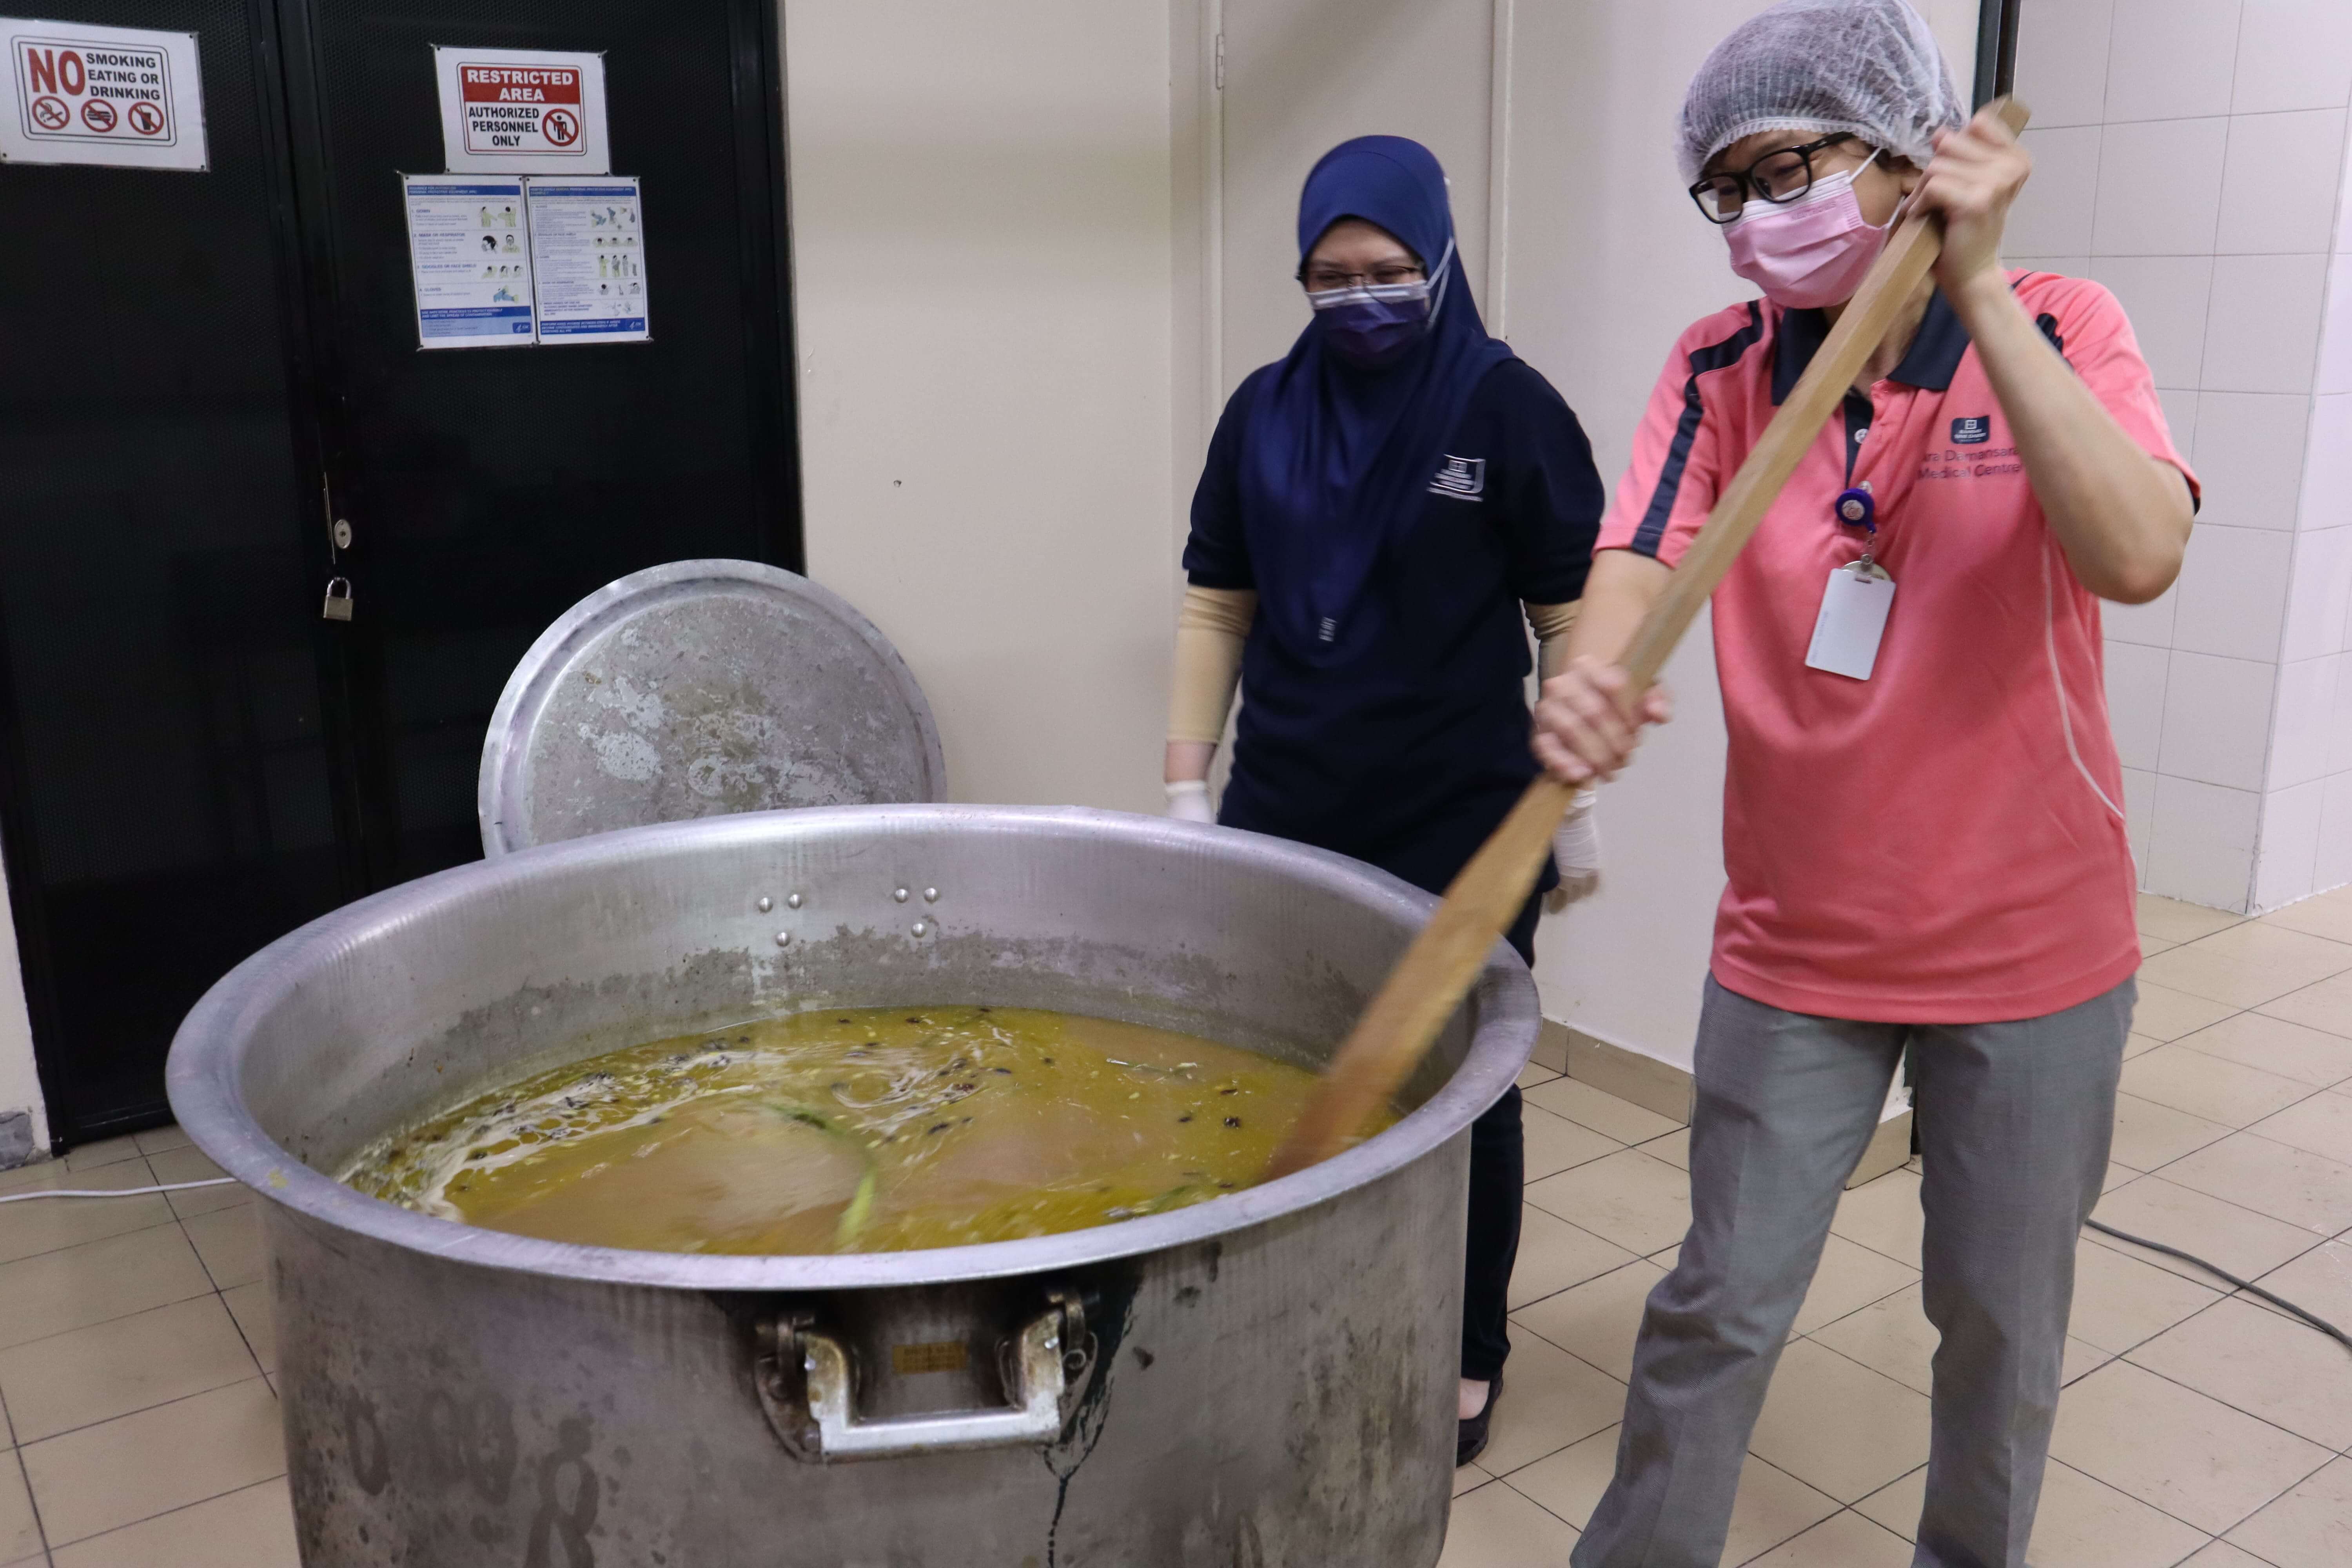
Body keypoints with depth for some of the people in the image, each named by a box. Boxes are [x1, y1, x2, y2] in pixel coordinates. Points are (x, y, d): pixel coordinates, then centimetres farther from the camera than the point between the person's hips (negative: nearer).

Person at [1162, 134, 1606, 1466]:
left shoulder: (1509, 409, -5)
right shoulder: (1266, 412, 5)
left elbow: (1574, 621, -3)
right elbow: (1217, 607, 8)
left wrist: (1575, 805, -4)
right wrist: (1189, 784, 5)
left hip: (1464, 824, -3)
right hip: (1290, 816, 3)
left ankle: (1471, 1356, 29)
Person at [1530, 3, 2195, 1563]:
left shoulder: (2057, 327, -7)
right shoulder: (1723, 367, -3)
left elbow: (2136, 555, -25)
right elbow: (1637, 569, -17)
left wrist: (1977, 284, -25)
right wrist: (1586, 685, -39)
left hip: (2031, 950, 0)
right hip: (1795, 949, 1)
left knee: (2003, 1320, 16)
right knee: (1722, 1308, 7)